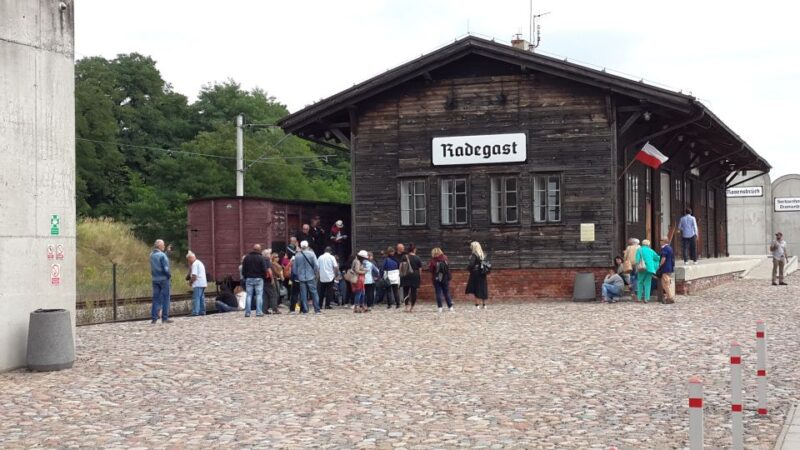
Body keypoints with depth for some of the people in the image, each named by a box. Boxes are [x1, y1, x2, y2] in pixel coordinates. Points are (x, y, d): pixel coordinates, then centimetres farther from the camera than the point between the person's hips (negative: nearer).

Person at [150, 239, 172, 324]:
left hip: (155, 279, 6)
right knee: (165, 298, 1)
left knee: (156, 298, 9)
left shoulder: (151, 255, 7)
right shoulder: (162, 255, -15)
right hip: (163, 279, -6)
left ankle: (154, 318, 6)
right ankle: (165, 318, 1)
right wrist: (169, 275, 0)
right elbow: (165, 268, -19)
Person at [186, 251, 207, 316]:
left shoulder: (195, 264, -11)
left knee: (196, 298, -11)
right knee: (201, 298, 13)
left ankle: (195, 313, -16)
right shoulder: (200, 262, 21)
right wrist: (190, 266, 14)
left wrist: (190, 282, -3)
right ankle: (202, 312, 16)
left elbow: (194, 276, -17)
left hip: (198, 284, -10)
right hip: (203, 284, 10)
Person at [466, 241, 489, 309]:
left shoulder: (474, 255, -13)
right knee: (483, 289, 13)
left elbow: (471, 264, -22)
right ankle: (484, 304, 19)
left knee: (475, 290, -1)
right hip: (482, 275, 7)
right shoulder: (483, 255, 9)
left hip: (475, 274, -7)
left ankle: (477, 305, -4)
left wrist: (468, 268, -4)